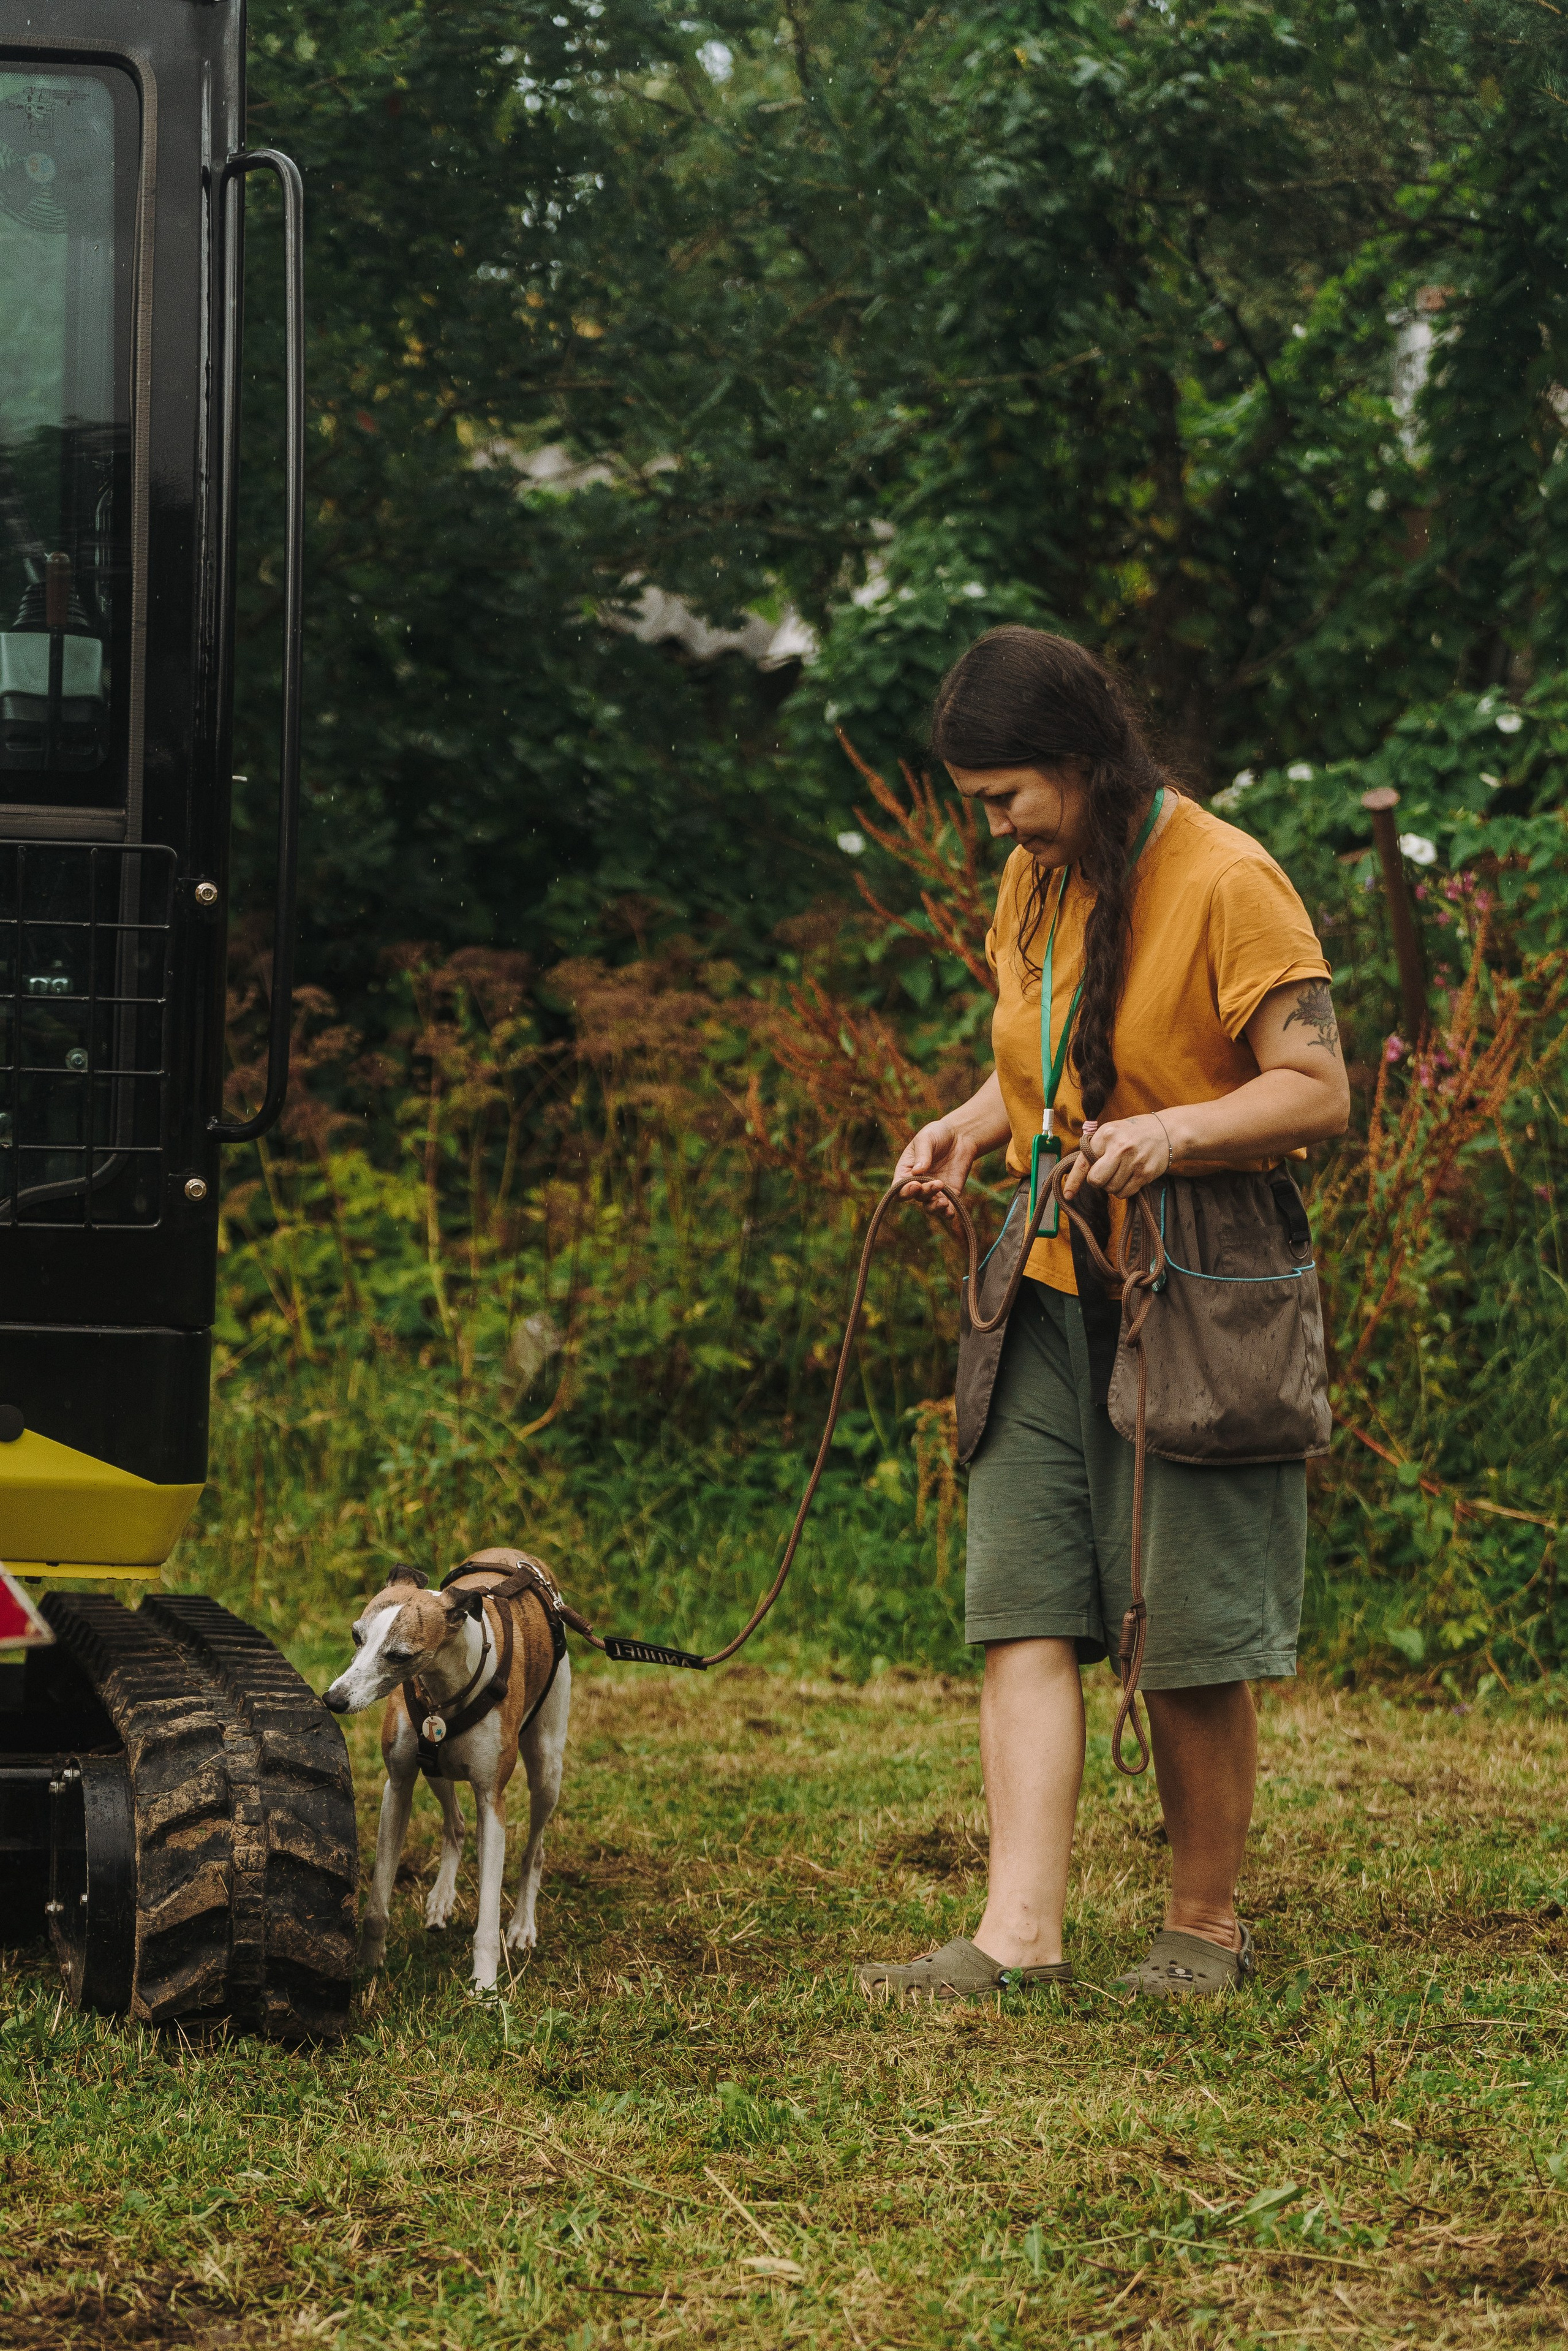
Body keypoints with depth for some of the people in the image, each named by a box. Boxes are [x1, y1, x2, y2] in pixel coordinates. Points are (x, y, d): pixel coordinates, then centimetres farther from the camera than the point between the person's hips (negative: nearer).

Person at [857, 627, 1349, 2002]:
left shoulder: (1227, 883, -13)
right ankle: (1020, 1932, -9)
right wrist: (973, 1128, 5)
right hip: (1048, 1295, 7)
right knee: (1023, 1614, -5)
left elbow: (1318, 1091, -13)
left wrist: (1173, 1133, -28)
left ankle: (1207, 1926, 16)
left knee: (1190, 1646, 0)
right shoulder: (1037, 882, 11)